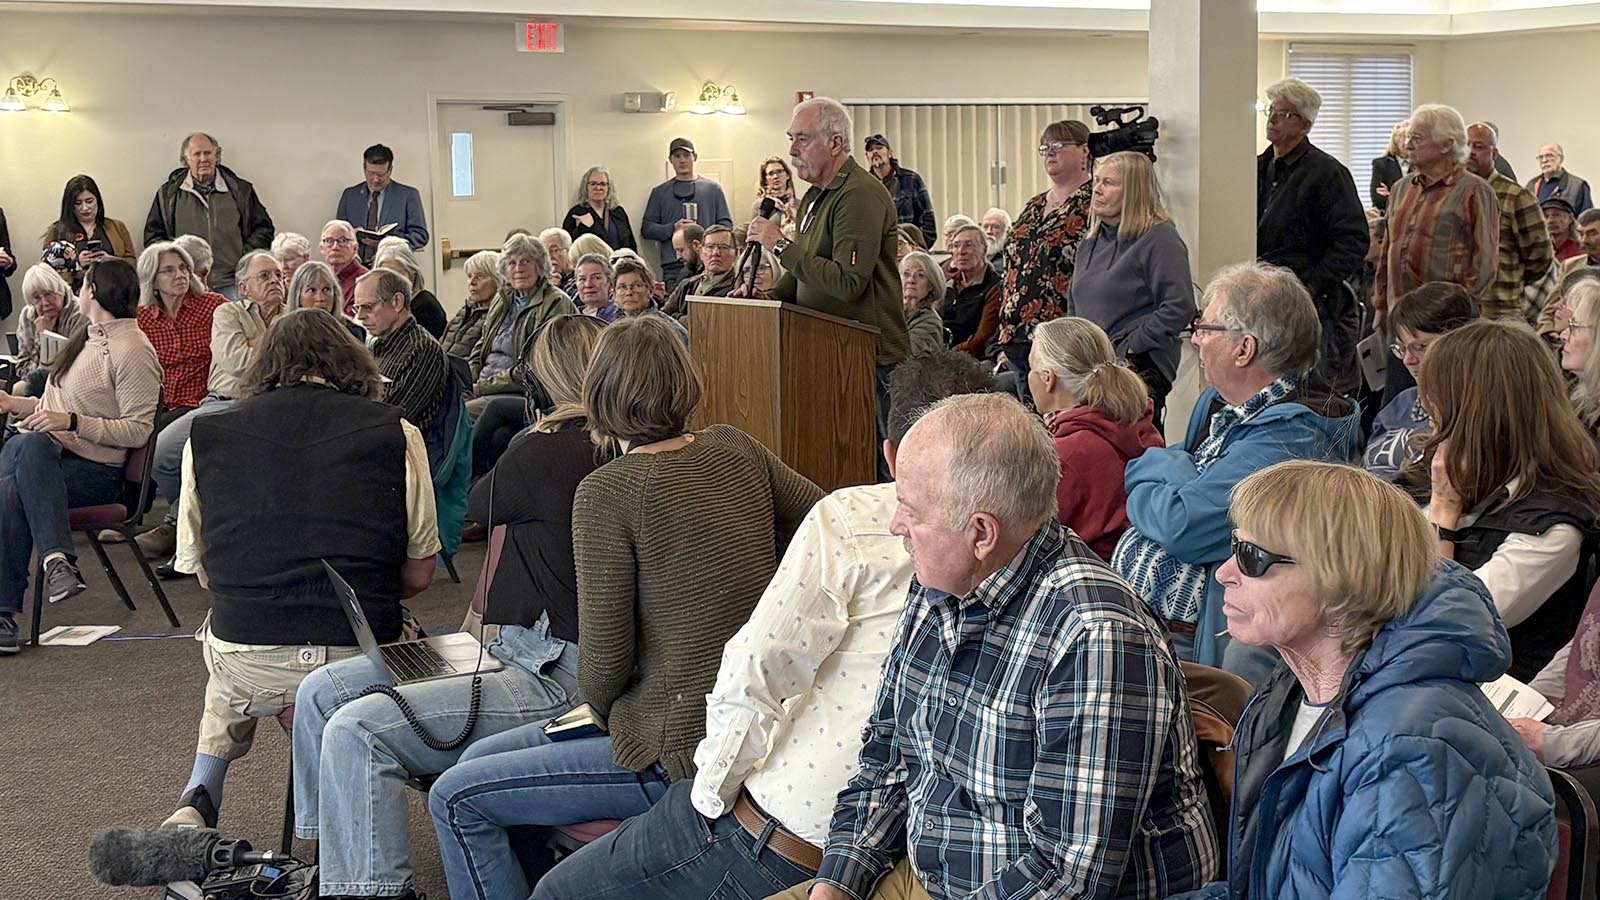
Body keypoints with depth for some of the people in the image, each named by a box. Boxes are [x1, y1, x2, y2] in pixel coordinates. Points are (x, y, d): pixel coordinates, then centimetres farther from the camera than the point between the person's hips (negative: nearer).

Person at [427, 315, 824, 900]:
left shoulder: (606, 493, -17)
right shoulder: (737, 452, 2)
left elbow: (605, 660, -16)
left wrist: (595, 706, 6)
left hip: (681, 754, -8)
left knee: (457, 800, 0)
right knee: (479, 759, 19)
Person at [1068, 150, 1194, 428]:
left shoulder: (1159, 238, -8)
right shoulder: (1090, 240, 17)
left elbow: (1179, 307, -16)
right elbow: (1073, 300, 27)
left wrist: (1132, 347, -15)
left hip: (1140, 370, -7)